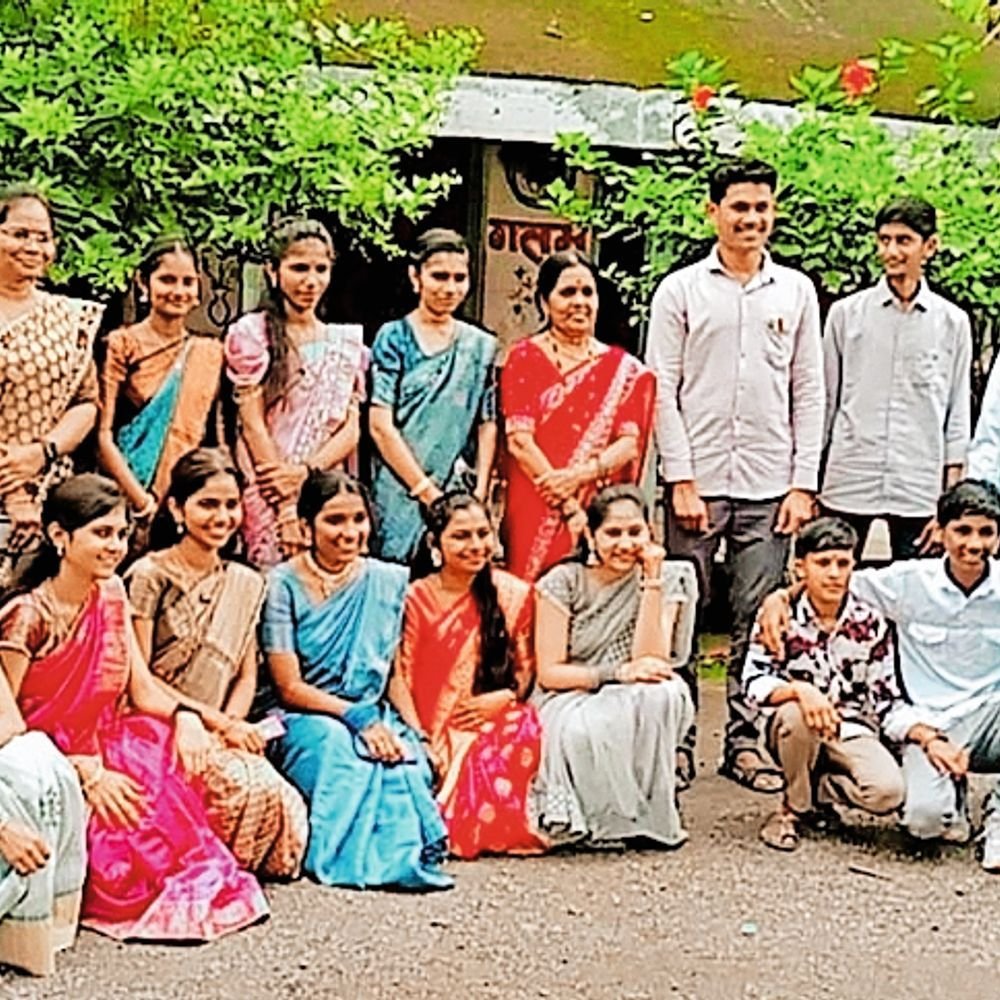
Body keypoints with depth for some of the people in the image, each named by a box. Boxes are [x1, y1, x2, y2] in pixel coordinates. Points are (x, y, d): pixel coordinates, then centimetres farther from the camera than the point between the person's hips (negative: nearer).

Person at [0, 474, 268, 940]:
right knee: (129, 819, -28)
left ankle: (200, 883, 2)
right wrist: (84, 771, -24)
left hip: (104, 751, 7)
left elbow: (142, 686, 5)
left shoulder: (111, 596, 5)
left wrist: (184, 714, -16)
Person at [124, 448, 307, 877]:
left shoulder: (246, 584, 13)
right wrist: (214, 719, -14)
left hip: (219, 735, 5)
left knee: (281, 799, -25)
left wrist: (232, 723, -7)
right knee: (247, 785, -31)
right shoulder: (149, 576, -5)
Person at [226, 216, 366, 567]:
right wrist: (287, 508, -10)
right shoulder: (251, 333, 2)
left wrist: (306, 471, -11)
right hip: (269, 498, -4)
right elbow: (253, 424, -4)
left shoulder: (347, 342, 14)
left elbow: (351, 429, 8)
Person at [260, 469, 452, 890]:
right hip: (302, 721, -3)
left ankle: (405, 853, -20)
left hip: (374, 717, 3)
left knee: (406, 757, -32)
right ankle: (349, 857, -28)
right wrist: (357, 717, -21)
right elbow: (289, 687, -9)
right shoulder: (283, 584, -5)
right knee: (339, 743, -36)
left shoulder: (389, 581, 7)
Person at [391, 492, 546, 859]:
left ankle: (494, 829, -15)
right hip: (429, 732, -2)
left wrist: (505, 697, -12)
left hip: (492, 725, 2)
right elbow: (398, 677, -3)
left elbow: (526, 668, 10)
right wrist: (419, 742, -15)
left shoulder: (513, 593, 6)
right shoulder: (416, 598, 0)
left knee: (525, 722, -30)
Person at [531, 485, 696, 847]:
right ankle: (608, 820, -12)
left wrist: (652, 582, -19)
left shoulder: (666, 580, -1)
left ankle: (653, 813, -16)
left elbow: (650, 661, -15)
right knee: (582, 730, -38)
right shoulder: (563, 582, -5)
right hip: (570, 703, -2)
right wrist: (616, 673, -23)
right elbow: (549, 672, -9)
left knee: (662, 693, -33)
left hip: (635, 710, 2)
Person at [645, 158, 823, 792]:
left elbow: (810, 393, 9)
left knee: (760, 621, 4)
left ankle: (746, 742, 14)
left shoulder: (796, 291, 10)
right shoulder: (681, 290, 3)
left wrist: (803, 484, 1)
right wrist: (681, 480, -7)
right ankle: (676, 741, 13)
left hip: (769, 487, 2)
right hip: (698, 482, -2)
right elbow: (662, 390, 0)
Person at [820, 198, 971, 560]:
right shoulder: (846, 313, 5)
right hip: (847, 485, 0)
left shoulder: (952, 322, 6)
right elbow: (824, 401, 9)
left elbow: (957, 418, 7)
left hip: (919, 490, 0)